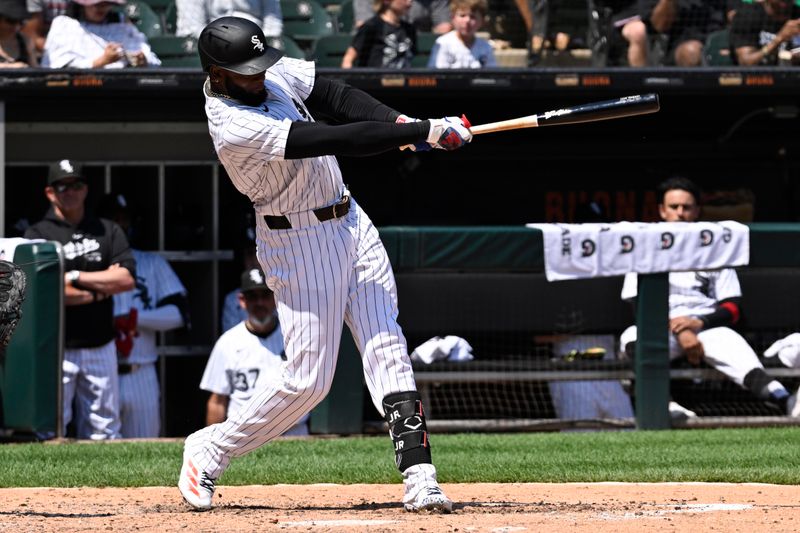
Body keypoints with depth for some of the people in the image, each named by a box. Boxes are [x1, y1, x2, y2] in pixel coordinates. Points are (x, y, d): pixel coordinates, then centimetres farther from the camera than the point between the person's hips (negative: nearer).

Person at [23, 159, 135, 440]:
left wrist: (74, 277, -8)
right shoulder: (38, 234, 0)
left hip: (100, 347, 3)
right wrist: (101, 288, -7)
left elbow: (126, 279, -3)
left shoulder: (108, 231, 11)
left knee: (105, 431, 5)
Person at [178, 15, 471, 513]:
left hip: (351, 224, 8)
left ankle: (419, 476, -8)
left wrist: (398, 121, -18)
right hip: (299, 244, -8)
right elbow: (336, 141, -30)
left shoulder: (272, 72, -3)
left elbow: (335, 96, 0)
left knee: (388, 348, -3)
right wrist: (425, 132, -30)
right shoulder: (235, 128, -27)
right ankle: (210, 450, 15)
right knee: (309, 380, -6)